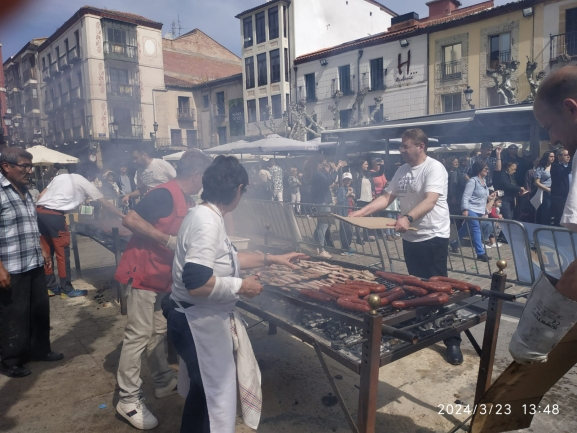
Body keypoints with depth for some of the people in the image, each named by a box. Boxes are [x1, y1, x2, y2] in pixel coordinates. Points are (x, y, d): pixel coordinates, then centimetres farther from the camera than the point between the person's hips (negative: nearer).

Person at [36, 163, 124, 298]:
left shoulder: (61, 176, 23)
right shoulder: (85, 183, 5)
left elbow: (41, 196, 17)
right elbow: (106, 204, 9)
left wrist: (39, 213, 19)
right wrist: (123, 216, 18)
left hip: (39, 211, 8)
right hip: (54, 215, -7)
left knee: (47, 252, 15)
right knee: (62, 253, 2)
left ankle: (51, 286, 25)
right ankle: (67, 289, 11)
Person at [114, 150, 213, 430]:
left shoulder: (187, 201, 10)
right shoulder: (165, 194, -19)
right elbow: (130, 220, -25)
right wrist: (169, 240, -26)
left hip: (163, 276, 9)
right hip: (143, 273, -9)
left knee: (158, 332, 17)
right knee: (139, 335, -3)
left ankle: (164, 382, 30)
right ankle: (129, 400, 9)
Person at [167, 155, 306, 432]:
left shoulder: (205, 215, 6)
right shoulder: (207, 222, -26)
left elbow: (226, 258, 18)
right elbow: (196, 283, -34)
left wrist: (272, 259, 20)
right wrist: (241, 286, -19)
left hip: (203, 319, 10)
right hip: (200, 322, -10)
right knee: (215, 394, 9)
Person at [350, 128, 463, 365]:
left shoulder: (434, 168, -14)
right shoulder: (402, 170, 9)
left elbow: (430, 201, -27)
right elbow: (386, 197, 10)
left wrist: (408, 217, -42)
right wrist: (361, 212, -2)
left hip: (433, 236, -7)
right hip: (410, 237, 7)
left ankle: (452, 341, 9)